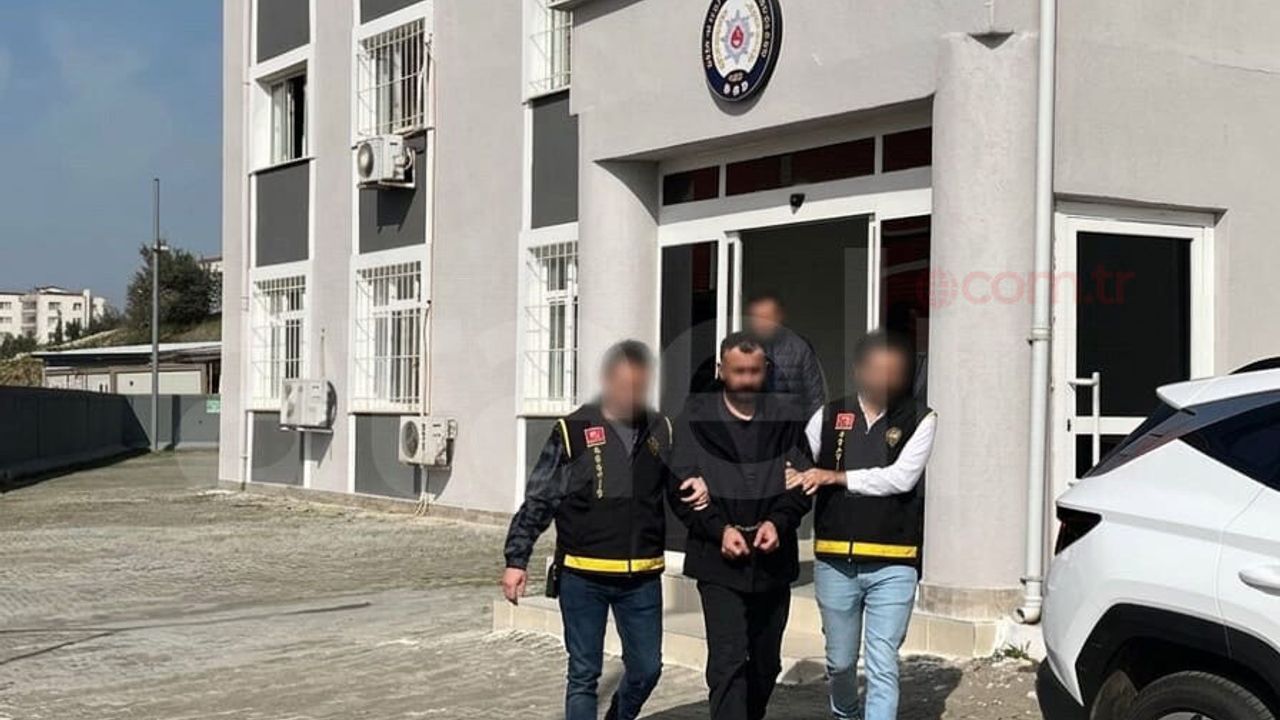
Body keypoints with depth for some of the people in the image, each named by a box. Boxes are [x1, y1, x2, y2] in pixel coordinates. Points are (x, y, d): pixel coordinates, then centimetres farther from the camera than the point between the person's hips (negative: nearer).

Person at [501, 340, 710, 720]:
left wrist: (694, 491, -3)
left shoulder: (661, 431, 4)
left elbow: (676, 487, 20)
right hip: (583, 577, -3)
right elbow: (537, 502, -4)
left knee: (646, 668, 11)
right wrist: (516, 560, -7)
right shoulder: (573, 432, -6)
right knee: (584, 675, 5)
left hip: (642, 578, 3)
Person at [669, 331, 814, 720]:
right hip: (718, 560, -3)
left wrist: (778, 522, -13)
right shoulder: (695, 419, 0)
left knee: (766, 664, 14)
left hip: (773, 558, 3)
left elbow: (802, 483, 5)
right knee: (728, 662, -11)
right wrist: (719, 529, -16)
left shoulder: (787, 418, 6)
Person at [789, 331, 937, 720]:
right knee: (840, 661, 17)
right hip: (835, 562, 2)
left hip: (892, 565, -2)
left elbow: (902, 477, -12)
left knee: (883, 665, -5)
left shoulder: (919, 419, 1)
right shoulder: (829, 417, 6)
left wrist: (836, 477, -12)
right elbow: (792, 469, 8)